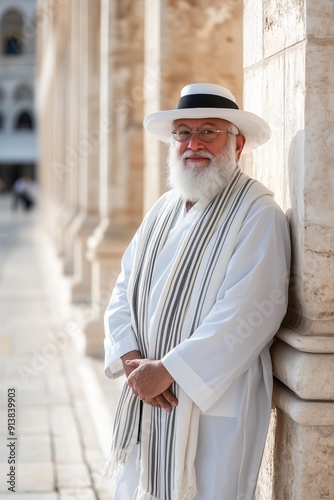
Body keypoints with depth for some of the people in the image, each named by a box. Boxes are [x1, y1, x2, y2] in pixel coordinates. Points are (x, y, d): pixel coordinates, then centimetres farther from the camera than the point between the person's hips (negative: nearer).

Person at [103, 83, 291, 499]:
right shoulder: (163, 210, 12)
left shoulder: (258, 215, -12)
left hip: (215, 406, -6)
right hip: (147, 399, 7)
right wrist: (132, 359, -8)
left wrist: (166, 369, -19)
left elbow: (247, 314, -21)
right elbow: (124, 291, 10)